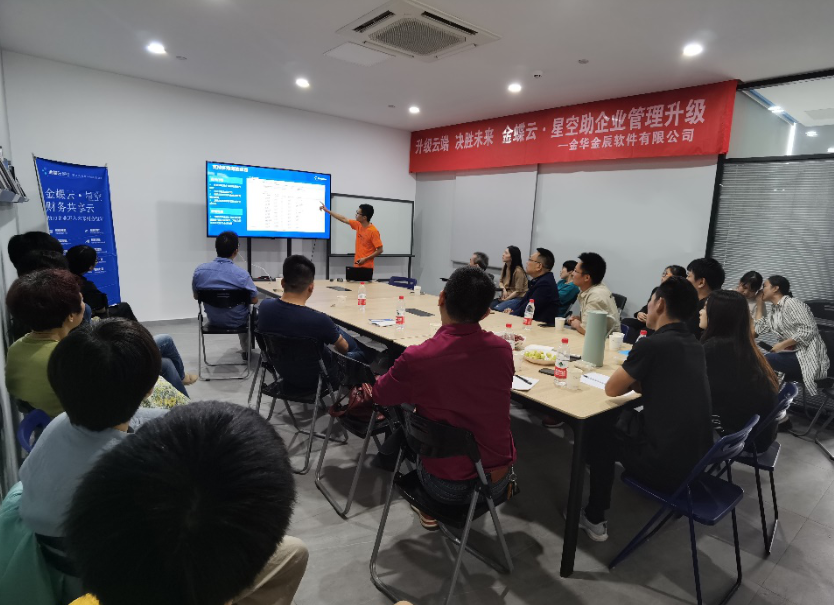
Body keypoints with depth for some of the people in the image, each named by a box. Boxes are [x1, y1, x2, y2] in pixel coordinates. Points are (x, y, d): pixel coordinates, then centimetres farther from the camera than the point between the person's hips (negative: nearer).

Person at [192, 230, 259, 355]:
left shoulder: (199, 271, -16)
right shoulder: (242, 274, -29)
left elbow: (196, 296, 0)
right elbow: (254, 300, -16)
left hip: (213, 320, 4)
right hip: (235, 322, -4)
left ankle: (245, 349, 52)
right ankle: (246, 348, 44)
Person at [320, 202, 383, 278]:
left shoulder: (373, 231, -15)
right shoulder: (358, 225, 6)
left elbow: (380, 250, -14)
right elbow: (344, 219, 19)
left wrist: (365, 259, -20)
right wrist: (327, 210, 24)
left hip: (366, 267, -7)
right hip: (357, 265, 7)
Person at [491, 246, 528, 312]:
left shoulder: (518, 271, -18)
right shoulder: (504, 267, 5)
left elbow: (518, 291, -15)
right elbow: (501, 281, 16)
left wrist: (506, 299, -13)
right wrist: (504, 289, -6)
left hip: (518, 298, -7)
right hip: (506, 296, 7)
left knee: (497, 309, -31)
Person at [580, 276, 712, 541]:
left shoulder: (652, 344, -18)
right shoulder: (695, 346, 7)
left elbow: (612, 390, -8)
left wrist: (630, 376, 9)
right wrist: (638, 378, 4)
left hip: (667, 467, -7)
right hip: (697, 461, 7)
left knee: (600, 428, 14)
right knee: (625, 417, 25)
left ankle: (595, 519, 24)